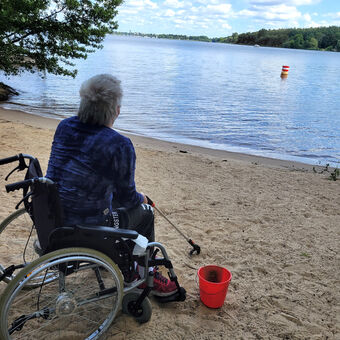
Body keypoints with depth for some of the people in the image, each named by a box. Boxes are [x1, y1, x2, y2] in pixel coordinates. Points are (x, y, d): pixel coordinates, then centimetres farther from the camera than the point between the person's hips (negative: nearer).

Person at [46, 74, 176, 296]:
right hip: (86, 230, -7)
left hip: (51, 219, 7)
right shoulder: (120, 145, -22)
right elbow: (127, 198, -13)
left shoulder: (64, 127, -2)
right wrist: (141, 198, 13)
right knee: (144, 212, 17)